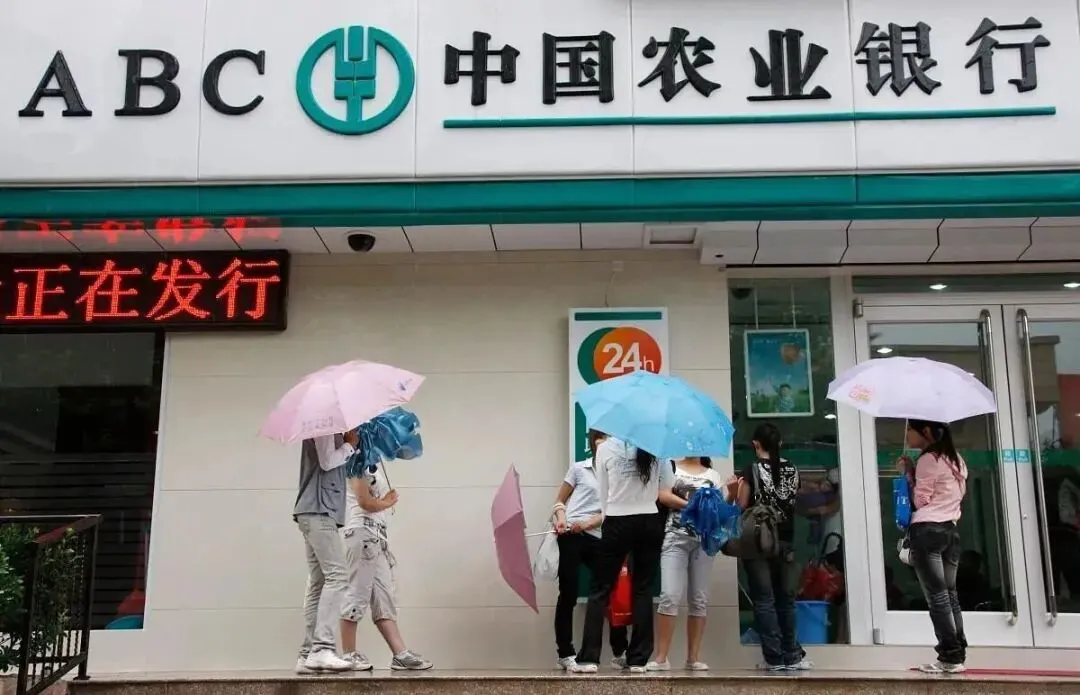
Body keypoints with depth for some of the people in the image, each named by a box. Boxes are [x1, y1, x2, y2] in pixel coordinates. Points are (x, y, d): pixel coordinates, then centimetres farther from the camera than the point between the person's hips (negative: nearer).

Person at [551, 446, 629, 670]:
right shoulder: (579, 468, 7)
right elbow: (560, 500, 9)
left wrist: (587, 524, -14)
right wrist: (561, 518, -12)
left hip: (597, 539, 3)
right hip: (571, 536, -3)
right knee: (568, 595, -1)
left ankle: (620, 653, 14)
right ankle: (565, 653, 8)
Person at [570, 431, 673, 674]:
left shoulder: (605, 447, -5)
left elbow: (603, 492, 0)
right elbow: (668, 485, 7)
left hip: (618, 524, -2)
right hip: (649, 523, 2)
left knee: (600, 590, 6)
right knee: (643, 590, 9)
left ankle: (588, 658, 0)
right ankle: (638, 659, 8)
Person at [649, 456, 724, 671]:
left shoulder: (713, 475, 17)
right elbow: (663, 496, -4)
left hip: (704, 539, 3)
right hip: (676, 537, -3)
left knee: (699, 599, 2)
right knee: (670, 596, -13)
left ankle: (693, 657, 8)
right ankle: (661, 657, -11)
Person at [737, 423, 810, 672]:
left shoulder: (752, 471, -8)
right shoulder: (792, 470, 4)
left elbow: (741, 508, -7)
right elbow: (794, 503, 8)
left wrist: (735, 492, 9)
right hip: (785, 542, 4)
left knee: (764, 599, 0)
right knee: (786, 598, 13)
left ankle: (775, 658, -4)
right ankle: (791, 656, 17)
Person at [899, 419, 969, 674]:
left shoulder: (927, 460, -9)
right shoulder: (955, 459, 17)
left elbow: (919, 500, -7)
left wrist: (908, 474, 2)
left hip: (927, 531, -9)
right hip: (950, 530, 9)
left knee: (937, 595, -7)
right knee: (949, 594, 9)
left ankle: (950, 657, -8)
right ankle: (958, 654, 7)